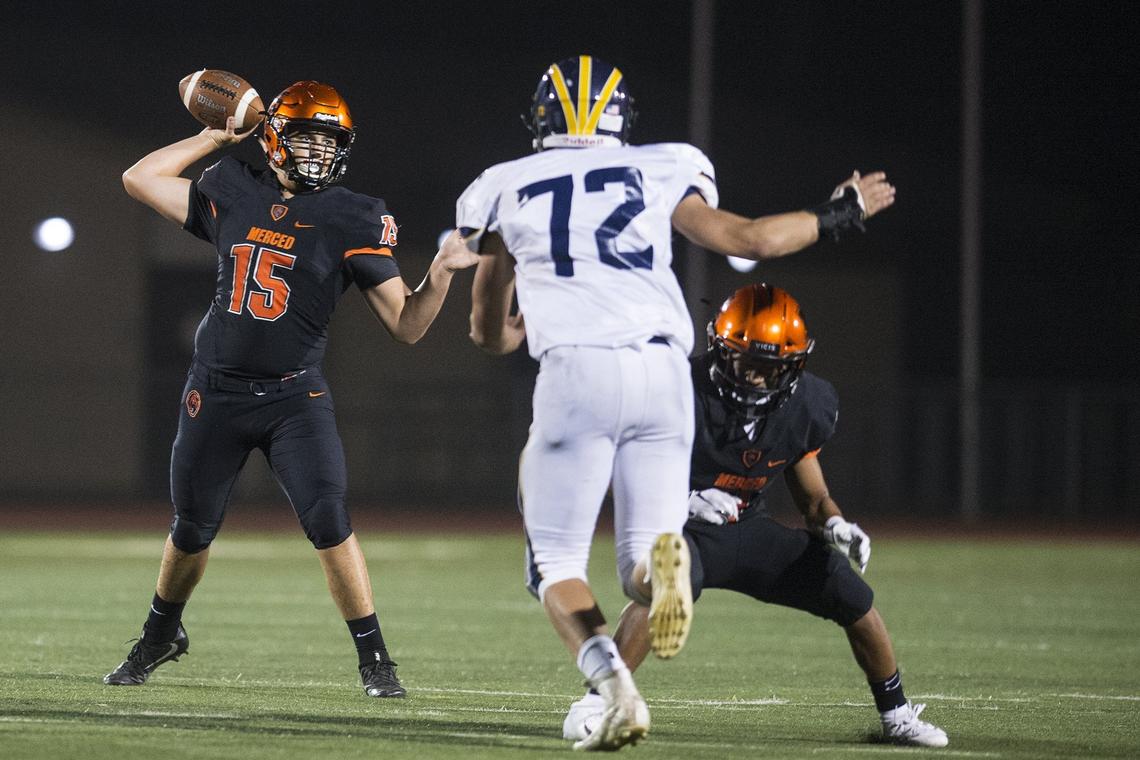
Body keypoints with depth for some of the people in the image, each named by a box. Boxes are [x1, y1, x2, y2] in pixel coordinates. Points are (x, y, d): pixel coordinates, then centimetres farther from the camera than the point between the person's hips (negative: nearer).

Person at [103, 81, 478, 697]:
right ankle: (161, 636, 40)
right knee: (192, 530, 14)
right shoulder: (232, 195, 2)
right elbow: (139, 179, 10)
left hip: (294, 397, -2)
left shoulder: (352, 222, -5)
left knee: (328, 523, -17)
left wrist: (441, 273, -23)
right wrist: (214, 137, 7)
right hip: (216, 392, 2)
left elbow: (406, 325, -5)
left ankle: (374, 659, -8)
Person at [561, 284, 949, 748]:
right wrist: (684, 500, -36)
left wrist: (835, 525, -18)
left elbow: (813, 496, 5)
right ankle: (594, 704, -31)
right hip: (681, 528, -5)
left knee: (854, 598, -4)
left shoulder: (802, 408, -8)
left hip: (746, 532, 5)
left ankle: (896, 717, 17)